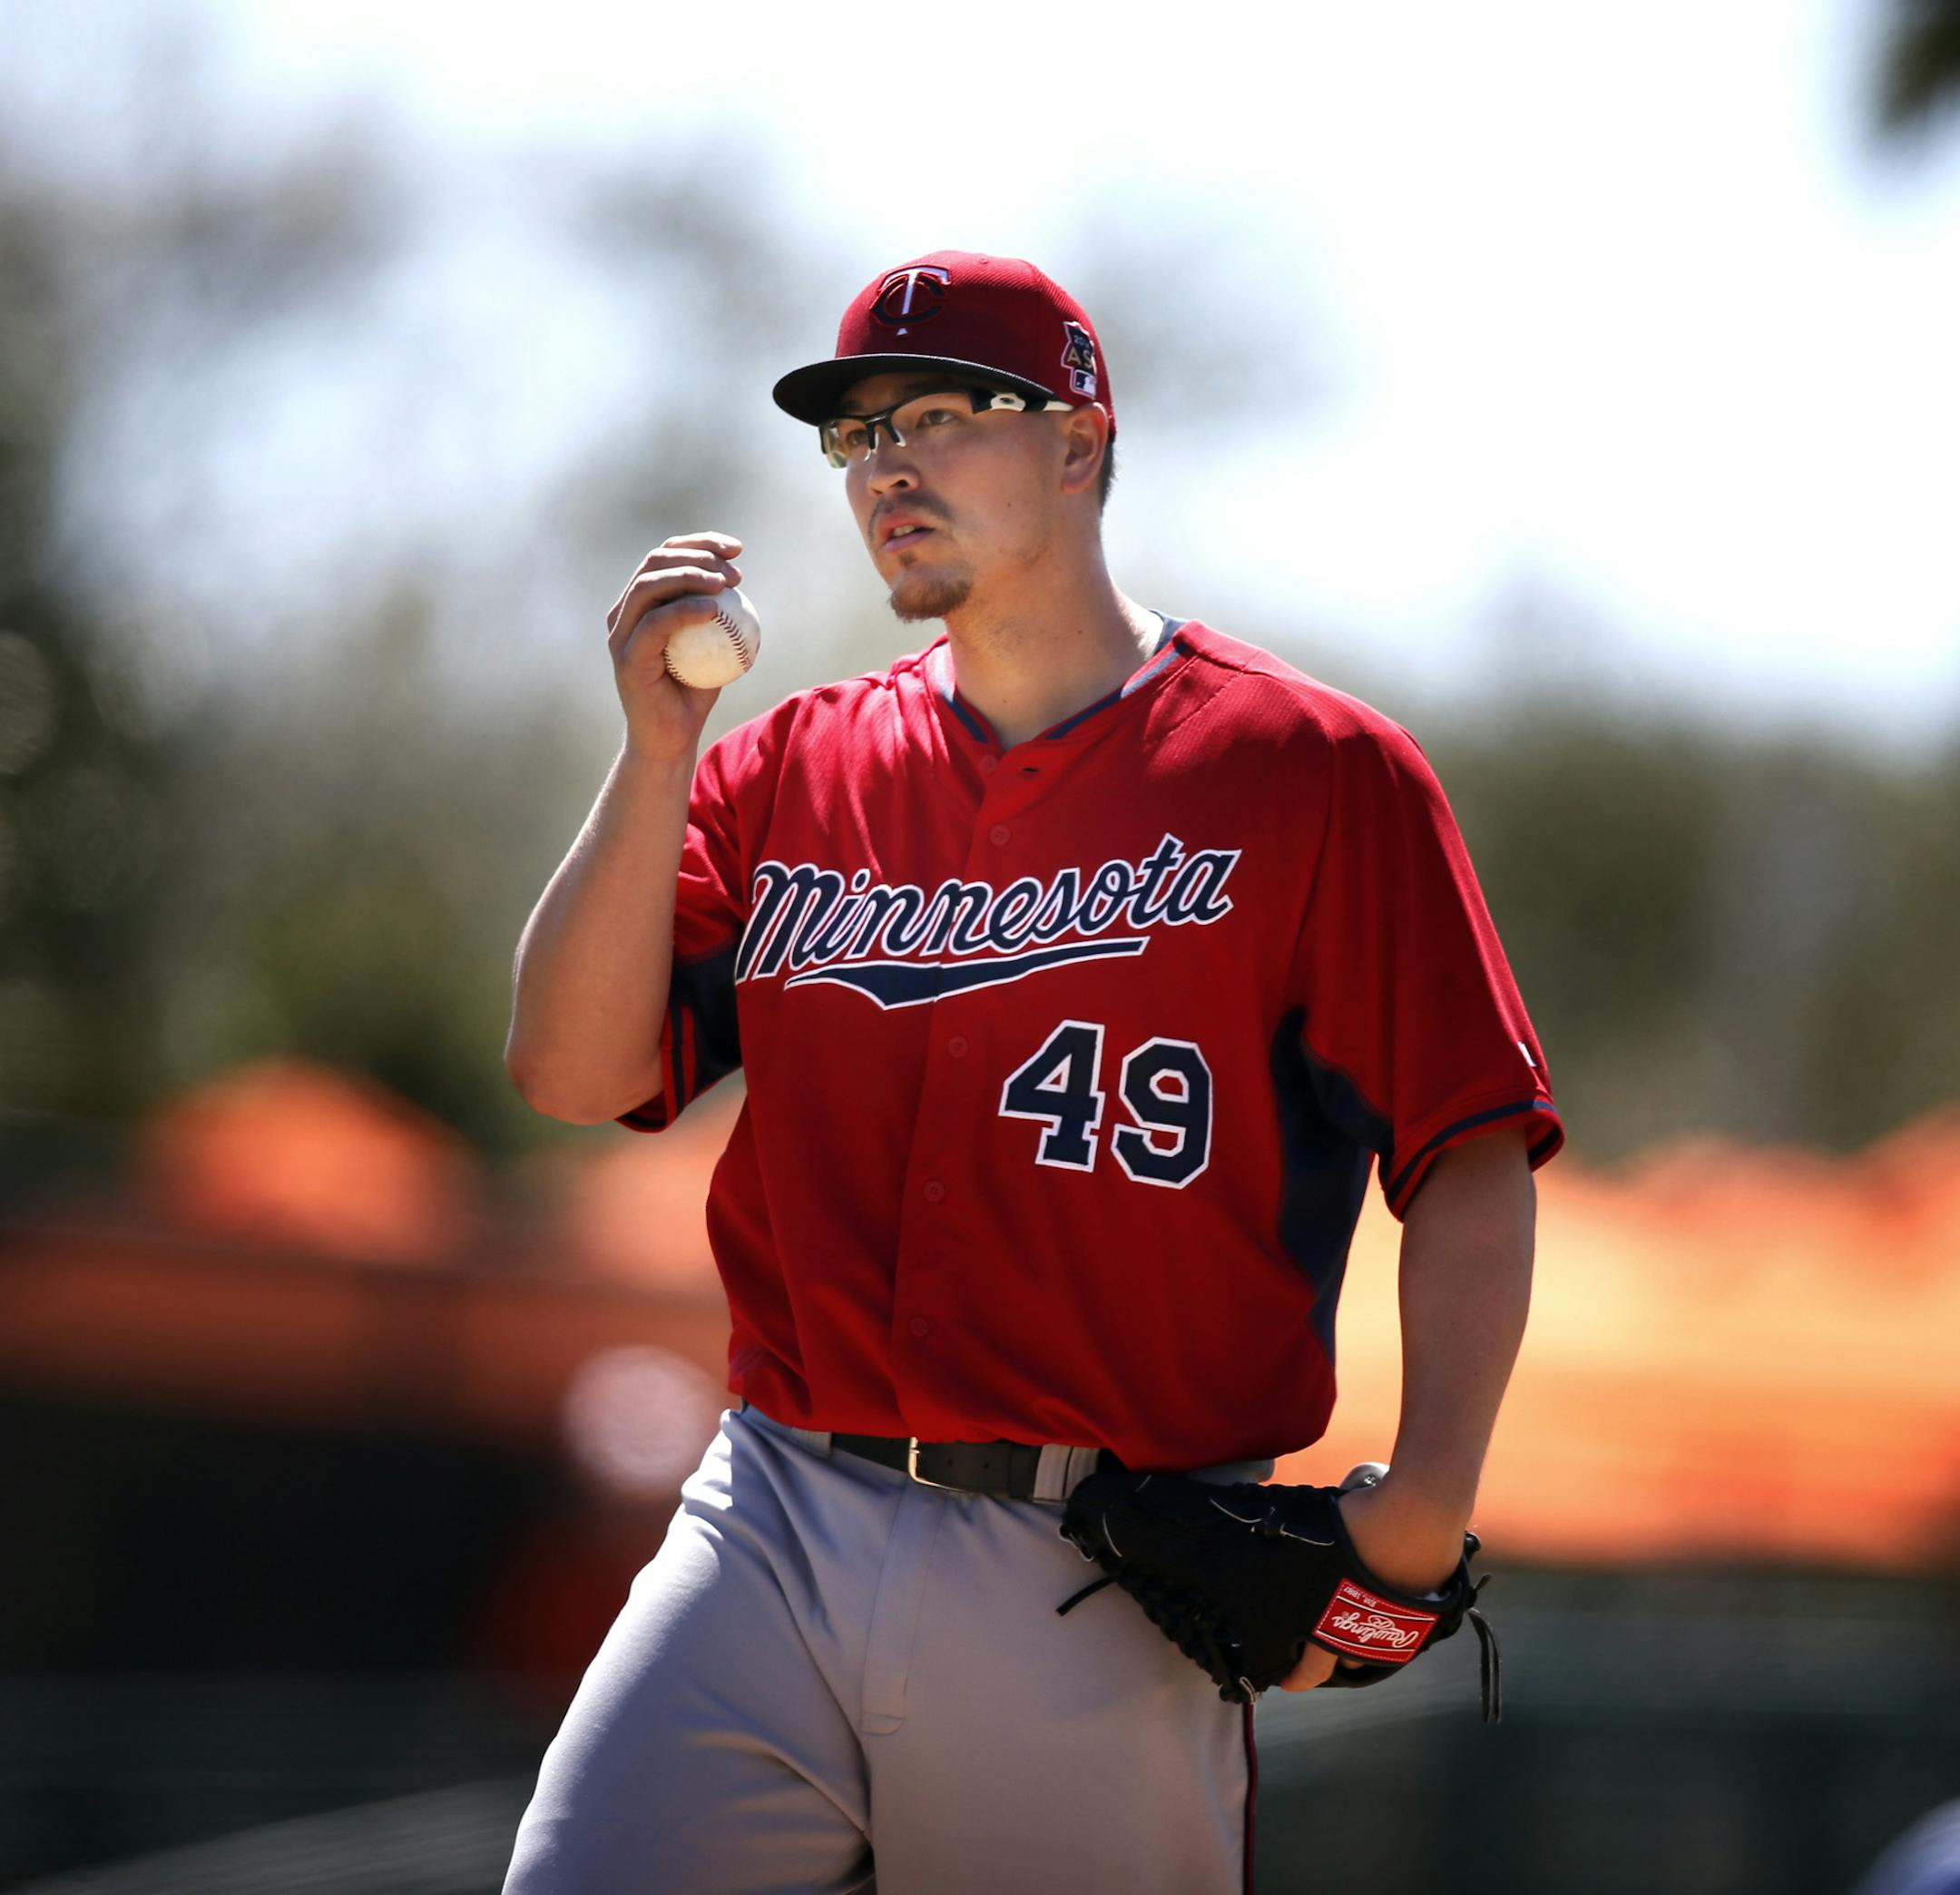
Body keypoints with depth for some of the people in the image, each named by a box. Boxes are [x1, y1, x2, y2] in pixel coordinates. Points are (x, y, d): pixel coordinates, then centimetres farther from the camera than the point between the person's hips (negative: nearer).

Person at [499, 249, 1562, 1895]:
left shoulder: (1316, 772, 2)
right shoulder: (785, 773, 15)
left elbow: (1471, 1161, -3)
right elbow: (575, 1075, 6)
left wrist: (1423, 1510, -16)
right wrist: (657, 754, -5)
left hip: (1097, 1589, -3)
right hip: (774, 1527, 3)